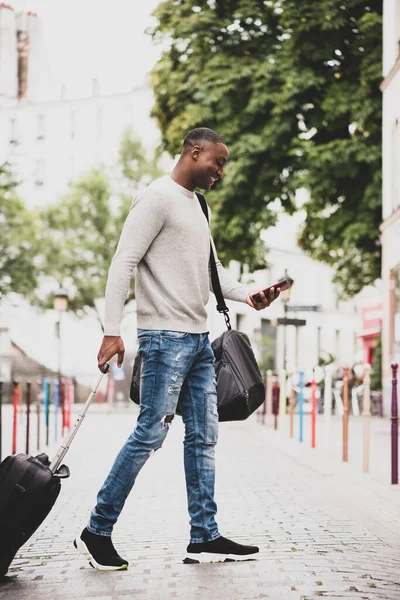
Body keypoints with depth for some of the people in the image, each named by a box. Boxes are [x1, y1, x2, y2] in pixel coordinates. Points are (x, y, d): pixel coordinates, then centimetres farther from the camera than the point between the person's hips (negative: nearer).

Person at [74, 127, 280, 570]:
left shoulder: (195, 205, 20)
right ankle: (97, 532, 1)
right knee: (150, 433, -9)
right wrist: (112, 331, -21)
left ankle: (204, 537, 11)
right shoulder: (158, 198, -8)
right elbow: (123, 263, -14)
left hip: (198, 337, 9)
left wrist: (248, 296, 5)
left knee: (203, 437, 7)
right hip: (165, 335, -9)